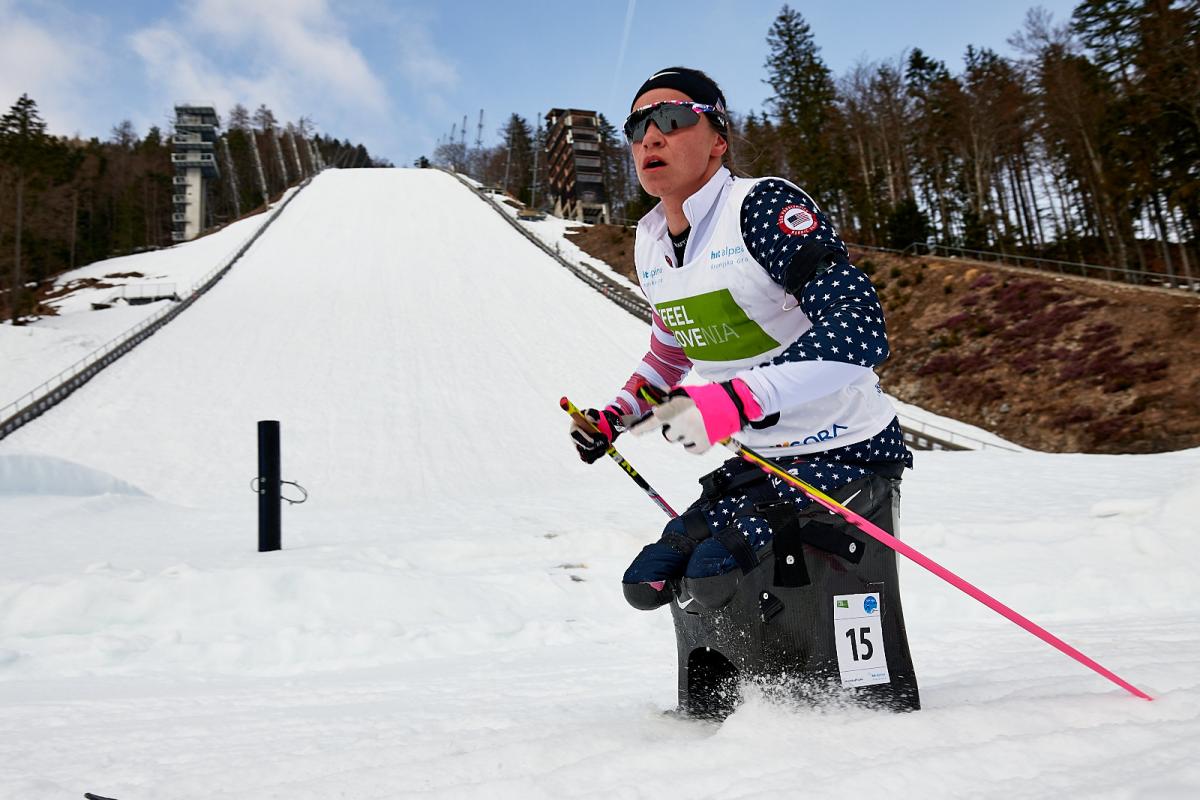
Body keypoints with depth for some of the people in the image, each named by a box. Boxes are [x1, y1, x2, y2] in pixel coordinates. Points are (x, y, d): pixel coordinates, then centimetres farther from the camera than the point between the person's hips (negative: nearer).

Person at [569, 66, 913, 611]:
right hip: (757, 461, 8)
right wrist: (615, 417, 10)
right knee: (650, 581, 7)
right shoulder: (649, 242, 3)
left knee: (715, 571, -22)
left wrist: (736, 399, -42)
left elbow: (857, 330, -32)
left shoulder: (763, 208, -21)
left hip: (845, 452, -7)